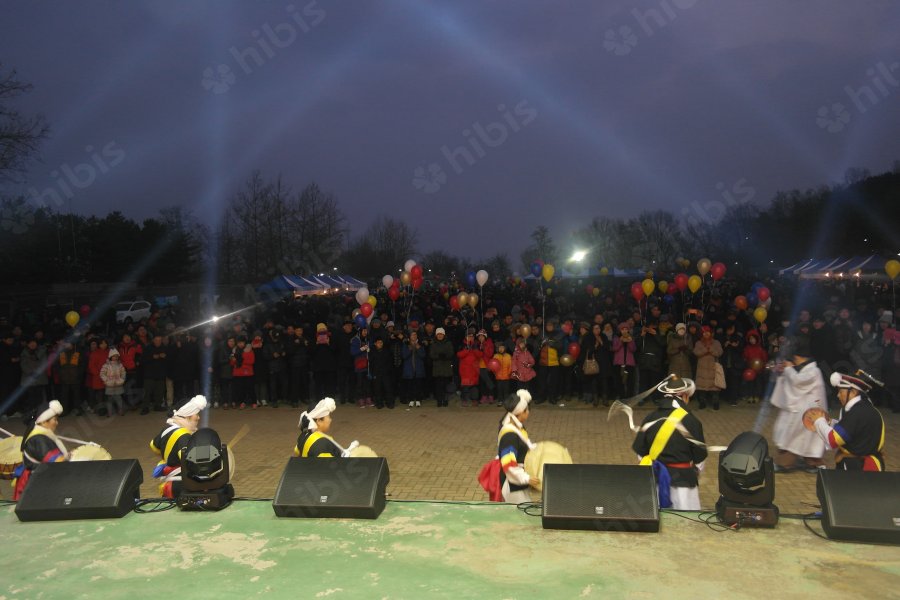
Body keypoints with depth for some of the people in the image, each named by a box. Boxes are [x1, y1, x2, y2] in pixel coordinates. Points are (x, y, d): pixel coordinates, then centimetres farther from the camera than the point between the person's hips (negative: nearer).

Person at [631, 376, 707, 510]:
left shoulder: (650, 418, -3)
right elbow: (700, 457, -3)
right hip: (682, 480, -4)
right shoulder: (691, 422, -12)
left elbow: (639, 450, 2)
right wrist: (695, 474, 18)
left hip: (654, 478, 4)